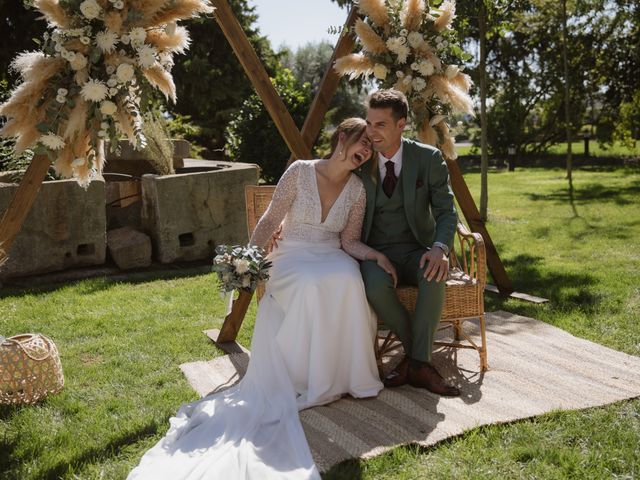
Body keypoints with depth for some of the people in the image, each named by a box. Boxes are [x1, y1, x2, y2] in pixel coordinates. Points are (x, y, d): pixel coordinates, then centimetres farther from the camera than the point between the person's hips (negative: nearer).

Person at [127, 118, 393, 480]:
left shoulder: (358, 189, 4)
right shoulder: (300, 171, -5)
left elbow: (350, 241, 4)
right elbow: (270, 221, -4)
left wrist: (377, 255, -15)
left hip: (333, 260, 2)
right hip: (293, 257, -2)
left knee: (349, 280, -35)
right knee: (309, 286, -38)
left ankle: (347, 374, -24)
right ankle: (304, 381, -24)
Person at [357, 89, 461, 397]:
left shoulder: (428, 158, -4)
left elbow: (446, 211, -5)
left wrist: (440, 248, -27)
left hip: (417, 250, 0)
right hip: (375, 252, 1)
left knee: (435, 275, -35)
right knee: (374, 285, -34)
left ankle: (417, 362, -23)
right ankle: (419, 355, -12)